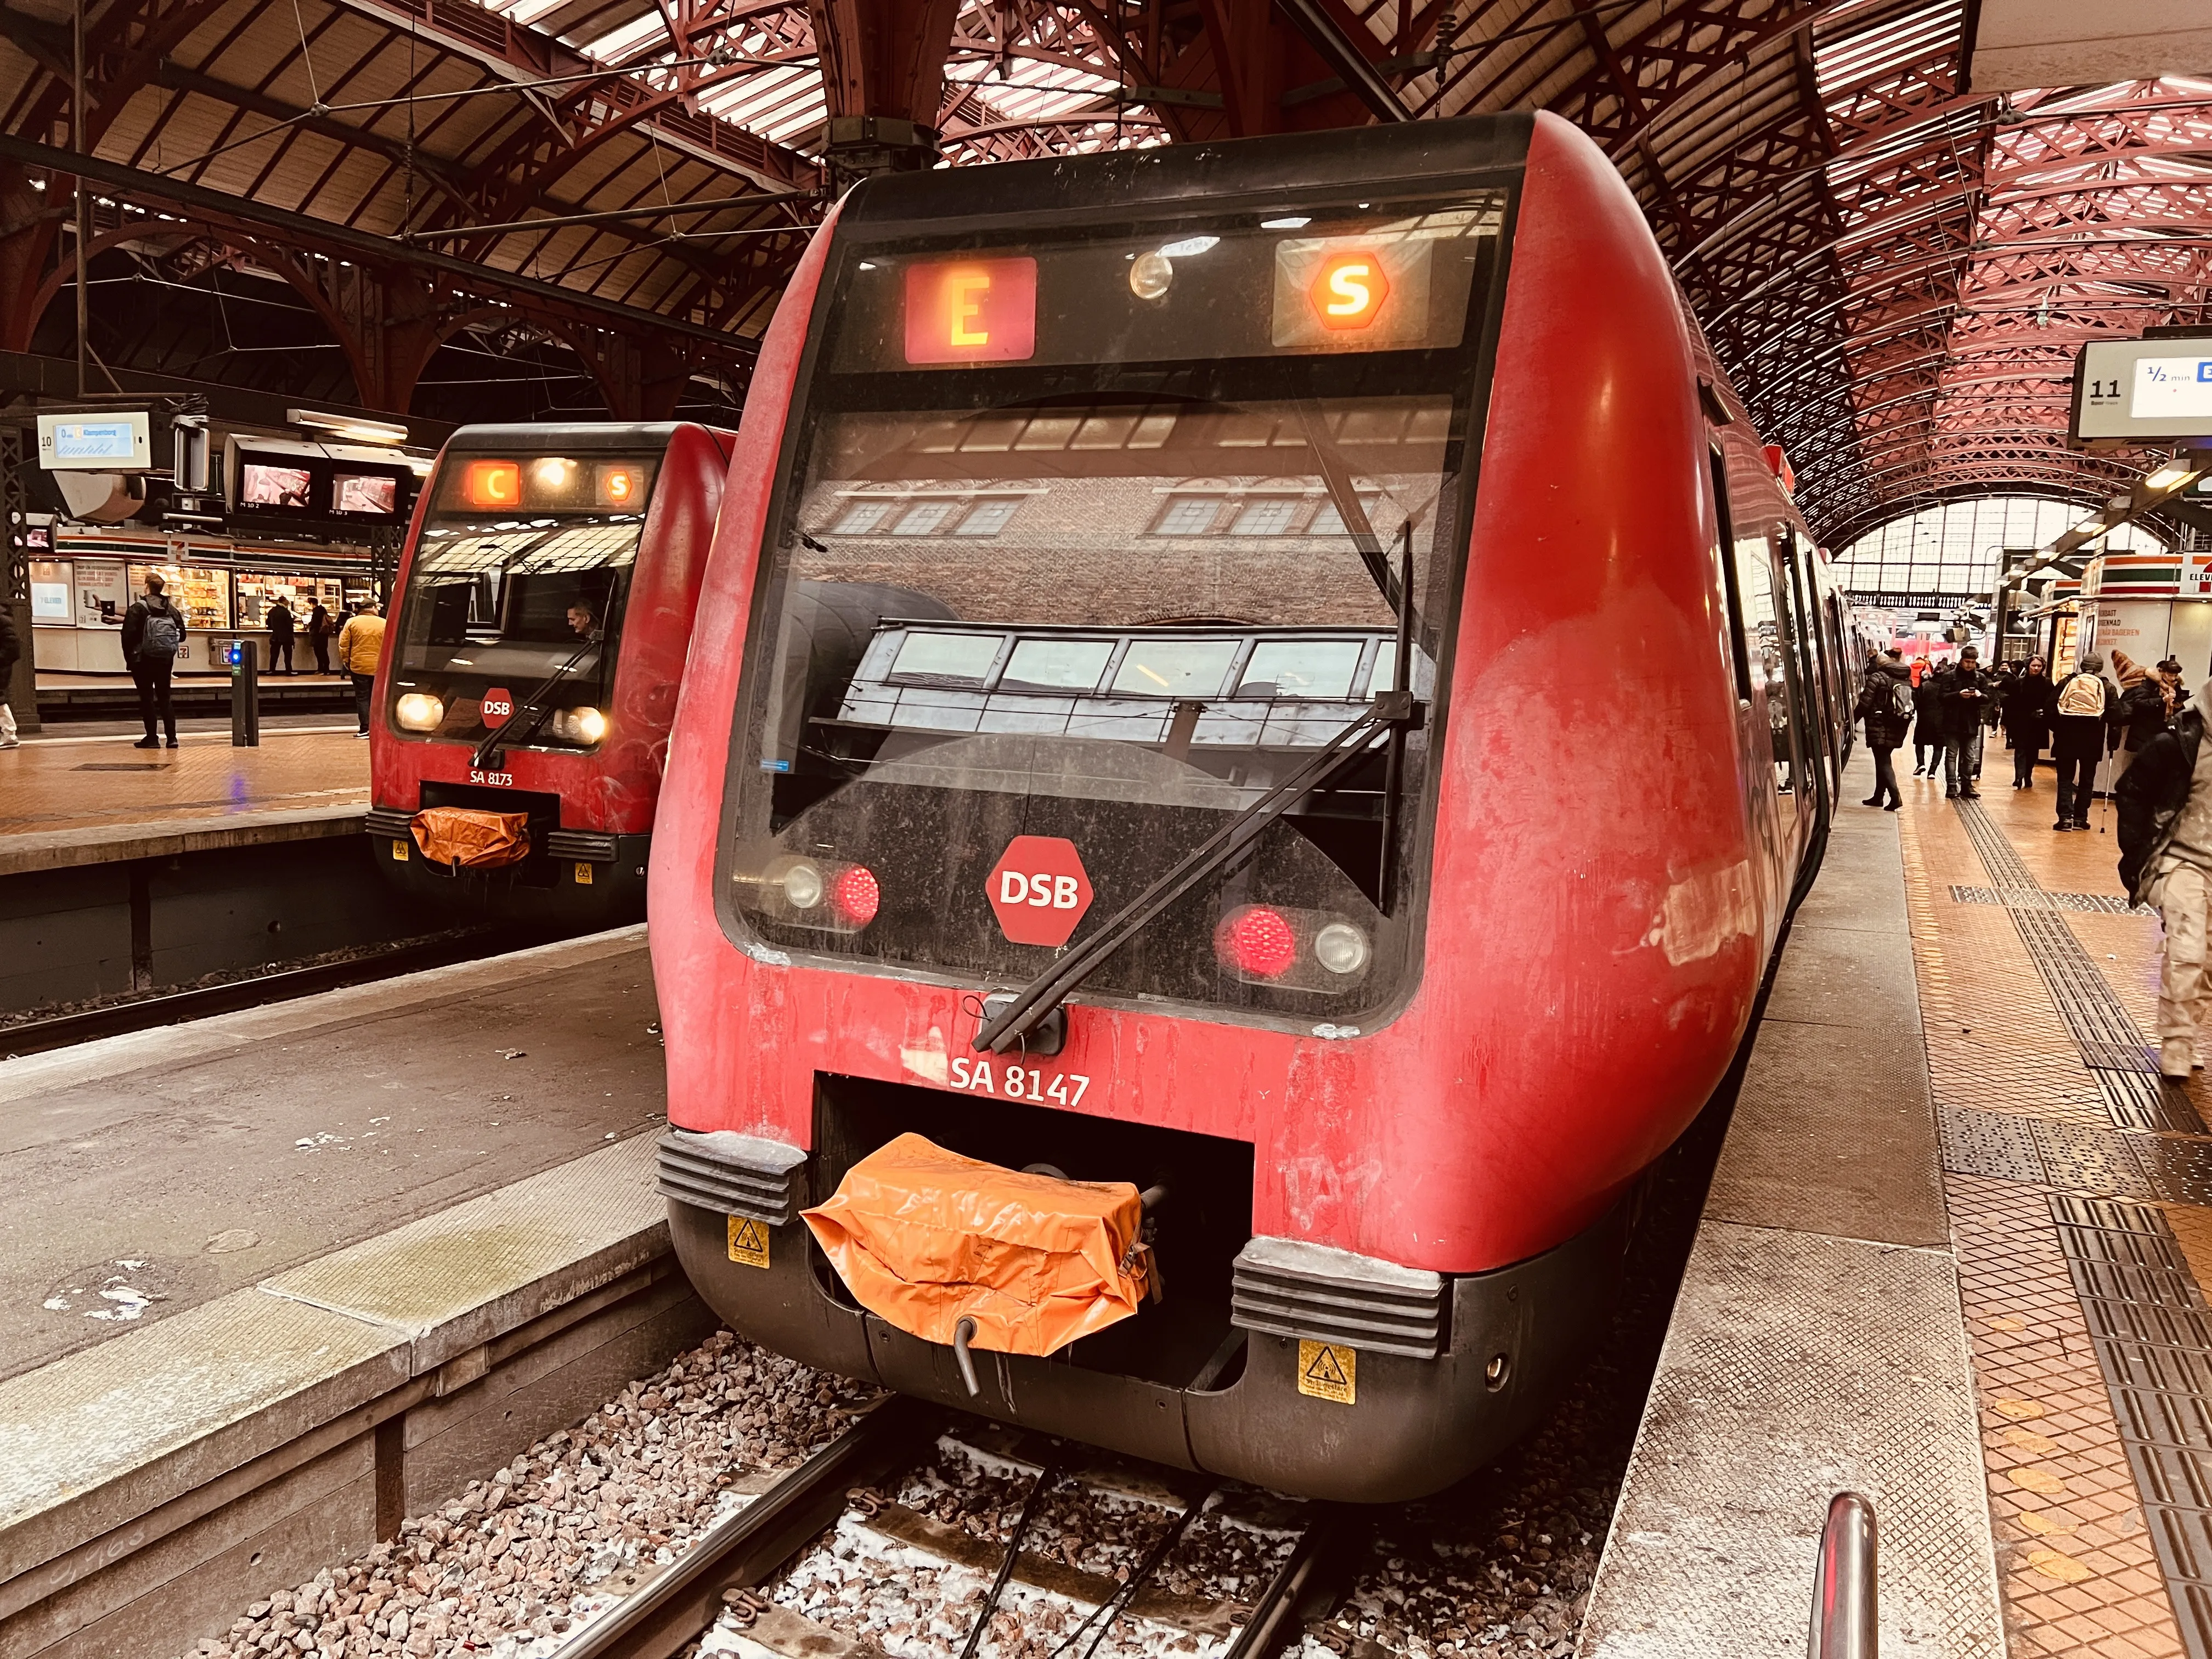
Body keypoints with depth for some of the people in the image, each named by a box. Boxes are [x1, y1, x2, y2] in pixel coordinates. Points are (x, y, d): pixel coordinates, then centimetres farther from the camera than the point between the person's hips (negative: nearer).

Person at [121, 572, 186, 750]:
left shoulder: (137, 609, -10)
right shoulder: (171, 609, 4)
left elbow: (128, 635, -14)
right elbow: (182, 635, 3)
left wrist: (129, 657, -3)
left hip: (144, 660, -4)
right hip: (166, 660, 4)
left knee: (147, 698, 2)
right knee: (164, 698, 11)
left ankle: (152, 738, 2)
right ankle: (172, 737, 4)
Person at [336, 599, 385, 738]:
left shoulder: (352, 622, -3)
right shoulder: (384, 623, -3)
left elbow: (343, 644, -3)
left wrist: (345, 661, 9)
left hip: (359, 666, -1)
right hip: (379, 668, 1)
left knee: (362, 698, 3)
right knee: (376, 698, 10)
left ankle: (365, 729, -2)